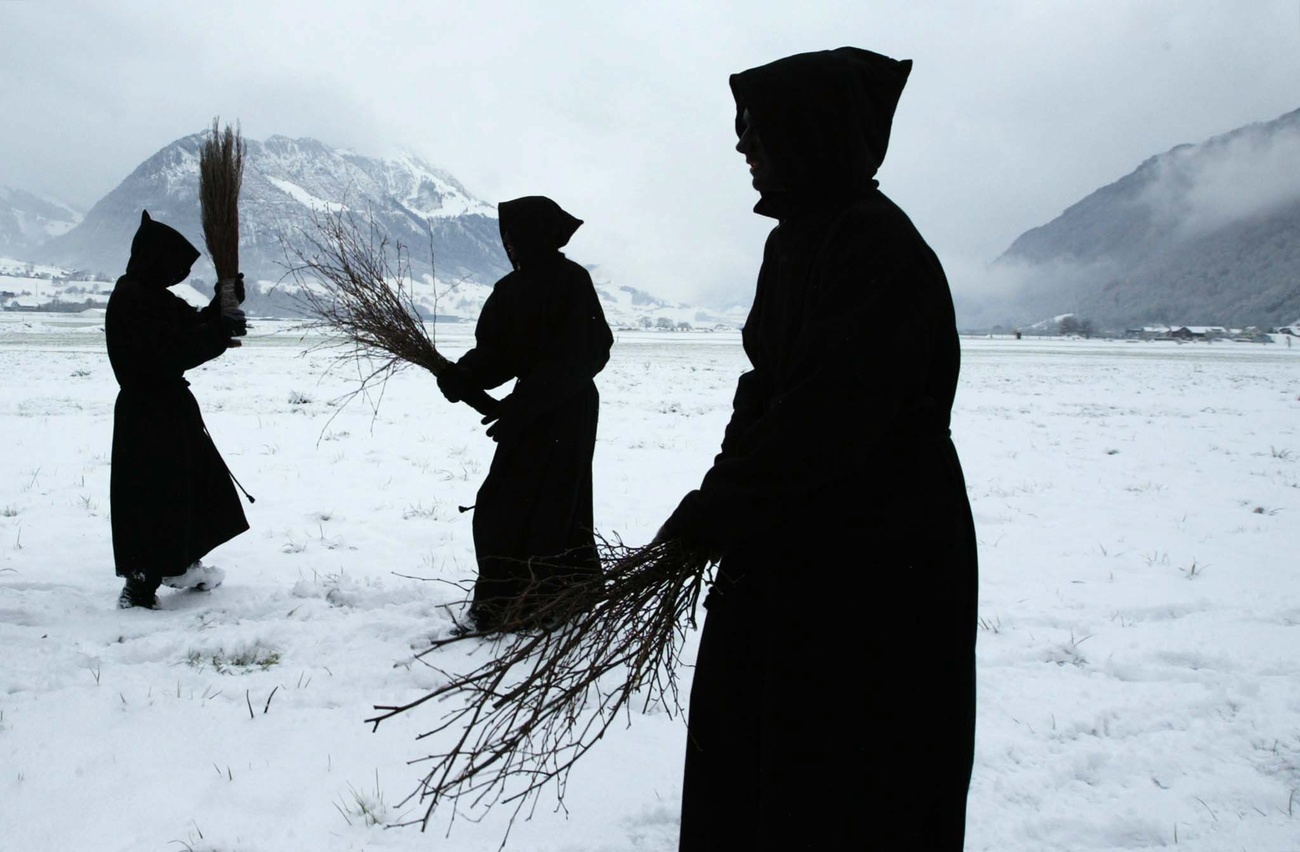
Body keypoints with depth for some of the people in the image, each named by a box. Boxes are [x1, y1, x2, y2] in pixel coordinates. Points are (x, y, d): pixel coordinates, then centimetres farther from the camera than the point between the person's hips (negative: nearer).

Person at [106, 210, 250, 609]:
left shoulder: (153, 296, 12)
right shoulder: (131, 301, -19)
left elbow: (193, 326, 16)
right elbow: (170, 353, -26)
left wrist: (222, 305, 0)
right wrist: (222, 331, -20)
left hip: (168, 408, 11)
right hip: (147, 416, -10)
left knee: (194, 485, 20)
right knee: (154, 499, -4)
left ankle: (180, 565, 36)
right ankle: (140, 588, 5)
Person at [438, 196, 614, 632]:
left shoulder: (572, 281, -14)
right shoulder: (511, 288, 9)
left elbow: (573, 359, -20)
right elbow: (495, 351, 5)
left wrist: (520, 405, -25)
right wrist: (463, 376, -16)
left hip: (567, 413, -8)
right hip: (529, 414, 8)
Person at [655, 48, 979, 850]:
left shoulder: (879, 247, -18)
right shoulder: (798, 237, 9)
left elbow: (831, 414, -24)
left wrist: (708, 515, -17)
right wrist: (721, 502, 0)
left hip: (881, 557, -8)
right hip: (790, 543, 9)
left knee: (848, 785, 6)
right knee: (745, 749, 17)